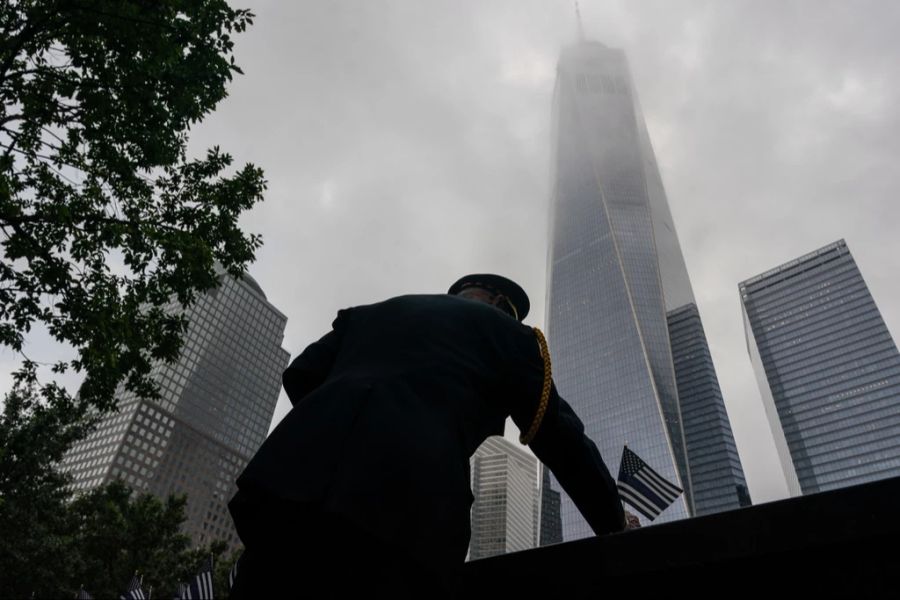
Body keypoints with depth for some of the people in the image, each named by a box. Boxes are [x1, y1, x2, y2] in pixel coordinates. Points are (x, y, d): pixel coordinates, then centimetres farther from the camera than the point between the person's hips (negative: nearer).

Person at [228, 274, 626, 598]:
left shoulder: (373, 312, 30)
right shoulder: (509, 334, 19)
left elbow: (299, 376, 23)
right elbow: (561, 441, 19)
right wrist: (616, 527, 30)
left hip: (290, 481, 5)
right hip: (402, 510, -4)